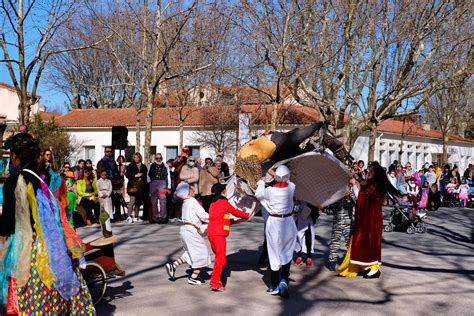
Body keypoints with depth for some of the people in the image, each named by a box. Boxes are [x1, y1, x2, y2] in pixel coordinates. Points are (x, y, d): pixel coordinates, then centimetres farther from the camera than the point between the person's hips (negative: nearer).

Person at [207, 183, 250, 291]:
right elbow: (235, 212, 4)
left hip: (211, 234, 8)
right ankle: (215, 283, -8)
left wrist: (234, 220, 22)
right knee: (221, 259, -6)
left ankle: (215, 280, 22)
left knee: (219, 257, 18)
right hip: (219, 234, -8)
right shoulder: (224, 202, -6)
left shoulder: (213, 204, 18)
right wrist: (247, 215, 19)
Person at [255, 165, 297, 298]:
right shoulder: (291, 188, -9)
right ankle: (284, 280, -3)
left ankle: (275, 286, 13)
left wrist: (261, 183, 25)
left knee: (274, 253, 7)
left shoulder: (270, 190, -13)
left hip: (273, 223, -1)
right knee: (286, 253, 14)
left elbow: (258, 194, 8)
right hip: (288, 222, 1)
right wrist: (274, 175, 24)